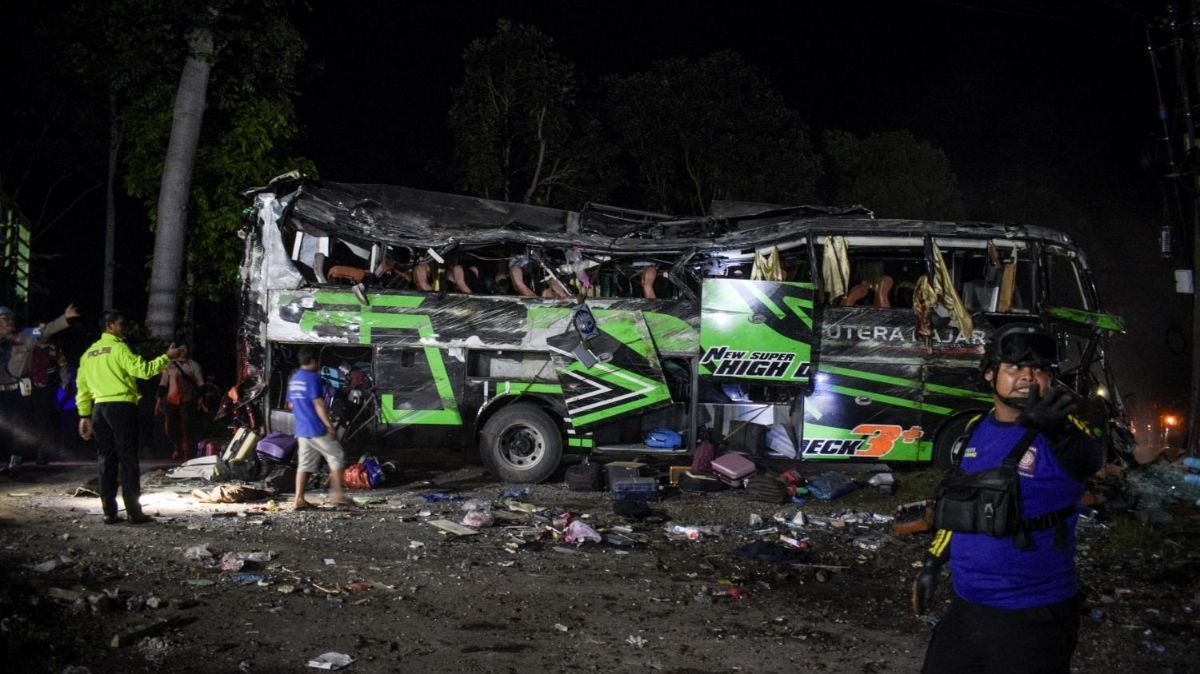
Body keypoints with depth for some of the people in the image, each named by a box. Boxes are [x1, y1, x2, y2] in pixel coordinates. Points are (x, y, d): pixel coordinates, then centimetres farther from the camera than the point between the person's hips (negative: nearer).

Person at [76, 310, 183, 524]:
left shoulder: (89, 353, 15)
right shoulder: (119, 348, -7)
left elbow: (82, 387, 15)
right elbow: (142, 369, -16)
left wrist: (84, 415, 17)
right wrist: (167, 357, -10)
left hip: (99, 408, 7)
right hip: (121, 407, -7)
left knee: (106, 460, 9)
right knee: (128, 460, -4)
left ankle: (109, 512, 8)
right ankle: (134, 512, -5)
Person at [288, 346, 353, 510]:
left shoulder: (293, 378, 12)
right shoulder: (313, 377, -13)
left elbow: (291, 404, 18)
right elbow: (318, 404, -18)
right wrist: (330, 426, -16)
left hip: (301, 429, 8)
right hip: (318, 429, -8)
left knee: (305, 464, 9)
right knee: (337, 457, 3)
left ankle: (299, 499, 4)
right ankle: (336, 494, -1)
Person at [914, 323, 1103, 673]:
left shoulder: (1060, 431, -13)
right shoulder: (975, 430, 5)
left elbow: (1087, 461, -36)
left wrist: (1058, 430, -56)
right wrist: (931, 565, 18)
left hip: (1033, 618, -6)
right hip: (964, 608, 6)